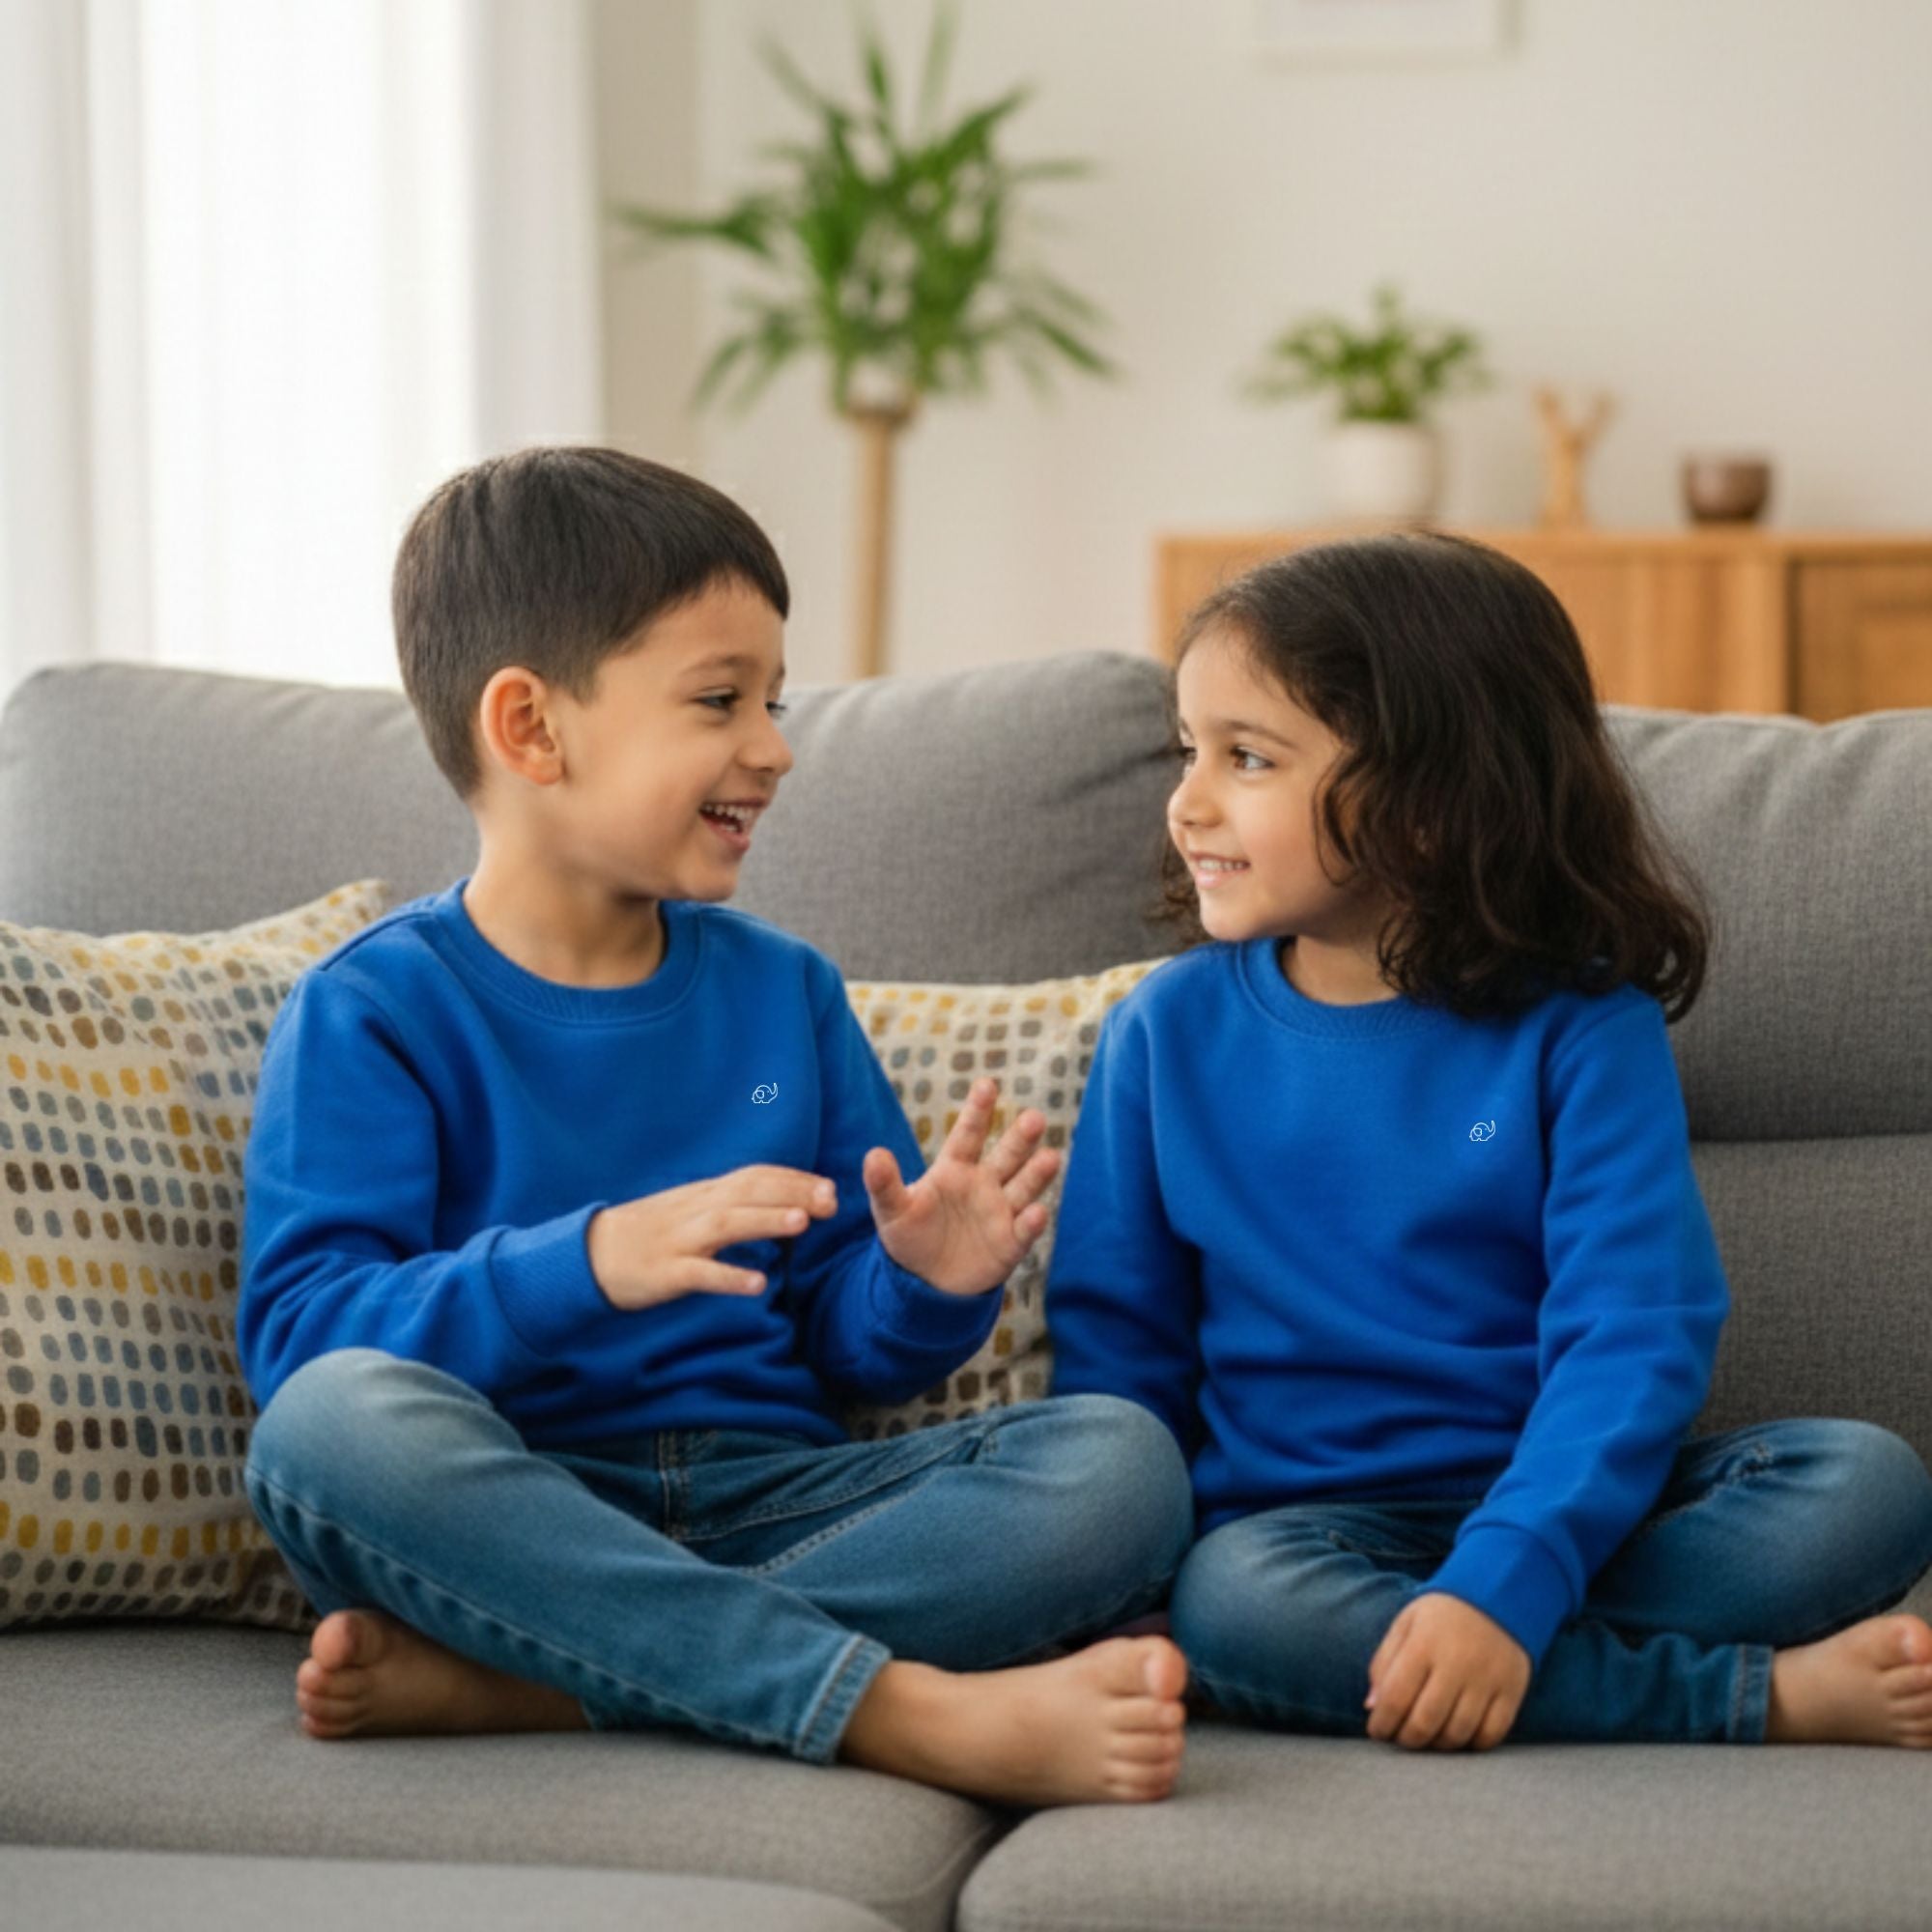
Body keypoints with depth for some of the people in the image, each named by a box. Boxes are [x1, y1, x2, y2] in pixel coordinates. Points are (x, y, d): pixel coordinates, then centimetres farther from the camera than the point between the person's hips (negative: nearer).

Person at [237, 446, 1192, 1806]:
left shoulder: (785, 991, 17)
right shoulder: (373, 1013, 1)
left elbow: (847, 1348, 16)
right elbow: (301, 1326, -12)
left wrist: (927, 1284, -8)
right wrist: (588, 1262, -26)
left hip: (770, 1504, 4)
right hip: (518, 1513, -4)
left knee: (1123, 1460, -20)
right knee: (336, 1418, -36)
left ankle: (494, 1679, -31)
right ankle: (917, 1711, -39)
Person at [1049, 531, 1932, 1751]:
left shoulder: (1581, 1030, -4)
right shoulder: (1172, 1031, 4)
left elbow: (1636, 1337, -14)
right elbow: (1114, 1340, 7)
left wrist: (1504, 1586, -29)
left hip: (1553, 1514, 0)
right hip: (1298, 1519, 1)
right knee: (1232, 1603, -35)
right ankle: (1764, 1693, -25)